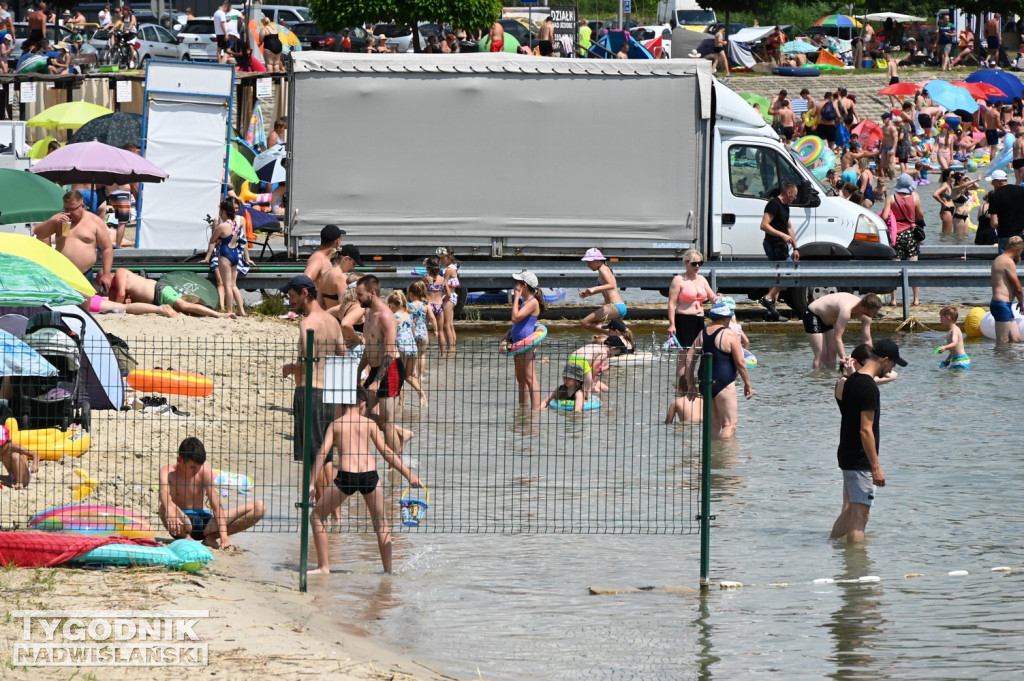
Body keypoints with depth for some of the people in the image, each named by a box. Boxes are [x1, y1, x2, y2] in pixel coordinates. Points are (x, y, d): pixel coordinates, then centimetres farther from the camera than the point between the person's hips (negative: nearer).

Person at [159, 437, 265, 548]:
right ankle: (185, 537, -14)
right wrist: (170, 511, -57)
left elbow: (216, 506, -10)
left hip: (203, 520, 3)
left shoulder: (205, 472, -5)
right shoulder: (168, 472, -10)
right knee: (165, 508, -41)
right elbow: (164, 494, -32)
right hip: (183, 523, -3)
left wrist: (224, 537, -21)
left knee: (259, 508, -10)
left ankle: (211, 537, -11)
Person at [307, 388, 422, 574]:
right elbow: (387, 452, 8)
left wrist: (312, 483, -2)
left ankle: (323, 566, 9)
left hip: (346, 475, -1)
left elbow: (323, 453, 1)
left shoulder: (336, 424, 11)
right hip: (370, 474, 1)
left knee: (316, 517, 14)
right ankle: (388, 568, 16)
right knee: (381, 522, 18)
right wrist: (409, 475, 11)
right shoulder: (369, 423, 11)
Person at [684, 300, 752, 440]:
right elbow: (740, 362, -9)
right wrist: (747, 383, 1)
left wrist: (690, 383, 16)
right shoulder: (729, 334, -8)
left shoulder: (703, 334, 10)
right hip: (724, 383, -7)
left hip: (705, 382, 7)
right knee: (729, 424, -5)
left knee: (714, 425, 15)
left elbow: (689, 358, 10)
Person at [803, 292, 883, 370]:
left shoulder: (865, 316, -15)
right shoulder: (846, 310, -40)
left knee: (832, 352, 7)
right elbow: (837, 337, -39)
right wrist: (844, 358, -43)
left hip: (827, 321, 8)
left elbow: (867, 340, -6)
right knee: (821, 354, -13)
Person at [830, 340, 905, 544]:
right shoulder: (869, 388, -19)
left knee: (848, 512, 18)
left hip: (846, 456, 10)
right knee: (860, 516, -7)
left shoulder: (851, 381, 9)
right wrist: (876, 467, -19)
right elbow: (865, 431, -21)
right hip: (860, 461, -10)